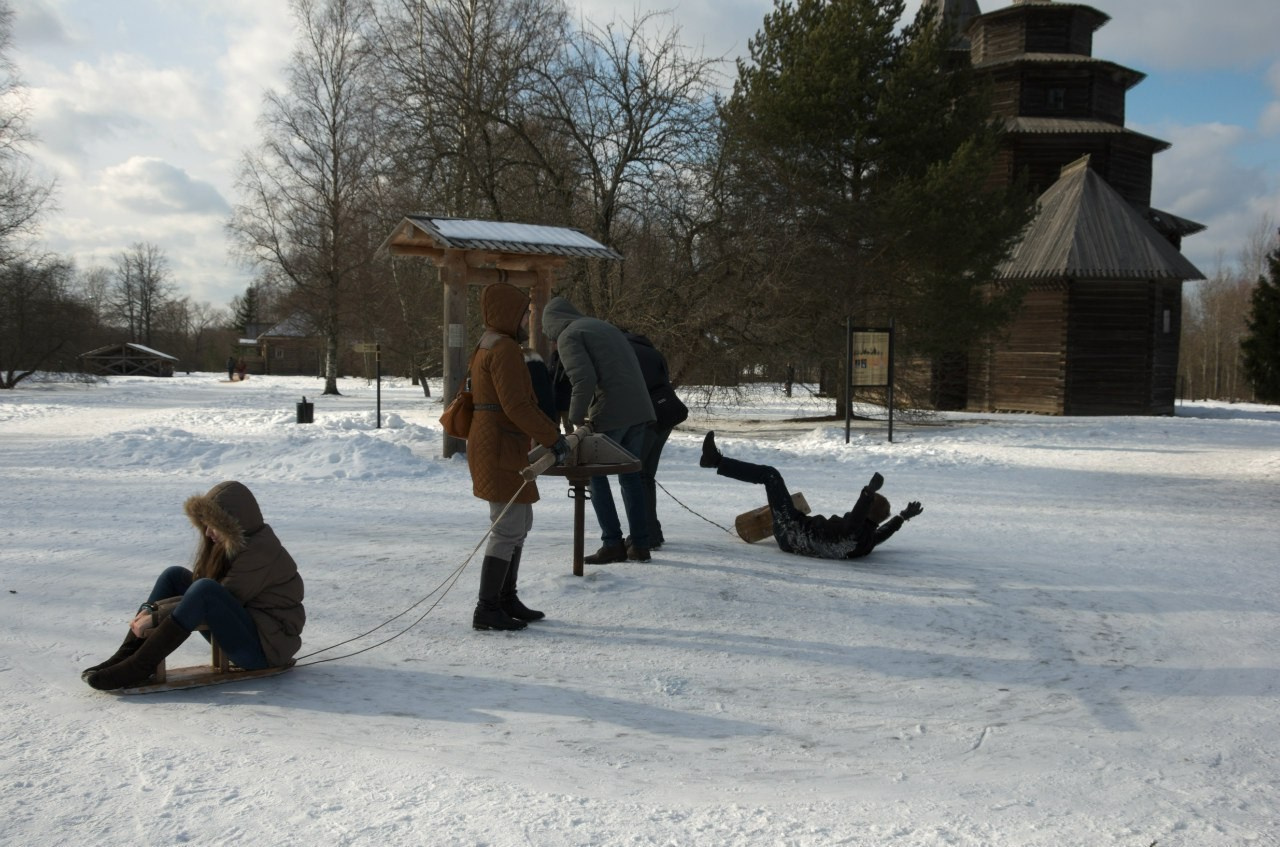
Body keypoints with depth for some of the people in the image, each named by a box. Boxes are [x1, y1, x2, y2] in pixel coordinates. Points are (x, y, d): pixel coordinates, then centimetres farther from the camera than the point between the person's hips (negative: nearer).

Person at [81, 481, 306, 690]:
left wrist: (157, 618, -21)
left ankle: (140, 665, -25)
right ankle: (129, 654, -7)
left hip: (267, 646, -9)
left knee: (205, 589, -31)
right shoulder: (230, 545, 9)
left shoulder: (261, 553, -18)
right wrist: (151, 608, -14)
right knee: (175, 575, 4)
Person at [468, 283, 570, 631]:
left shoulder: (489, 346, 17)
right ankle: (486, 609, -4)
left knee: (521, 524, 16)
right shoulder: (505, 349, -15)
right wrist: (552, 438, -16)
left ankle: (506, 599, 23)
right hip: (500, 449, -11)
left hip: (500, 447, 11)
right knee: (508, 529, -7)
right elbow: (516, 405, -22)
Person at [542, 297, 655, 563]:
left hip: (610, 413, -7)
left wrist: (576, 418, -8)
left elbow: (584, 380, -16)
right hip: (639, 409, 7)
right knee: (631, 475, 14)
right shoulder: (604, 326, 24)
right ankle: (640, 544, 14)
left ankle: (613, 543, 1)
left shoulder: (568, 337, -1)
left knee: (596, 475, 6)